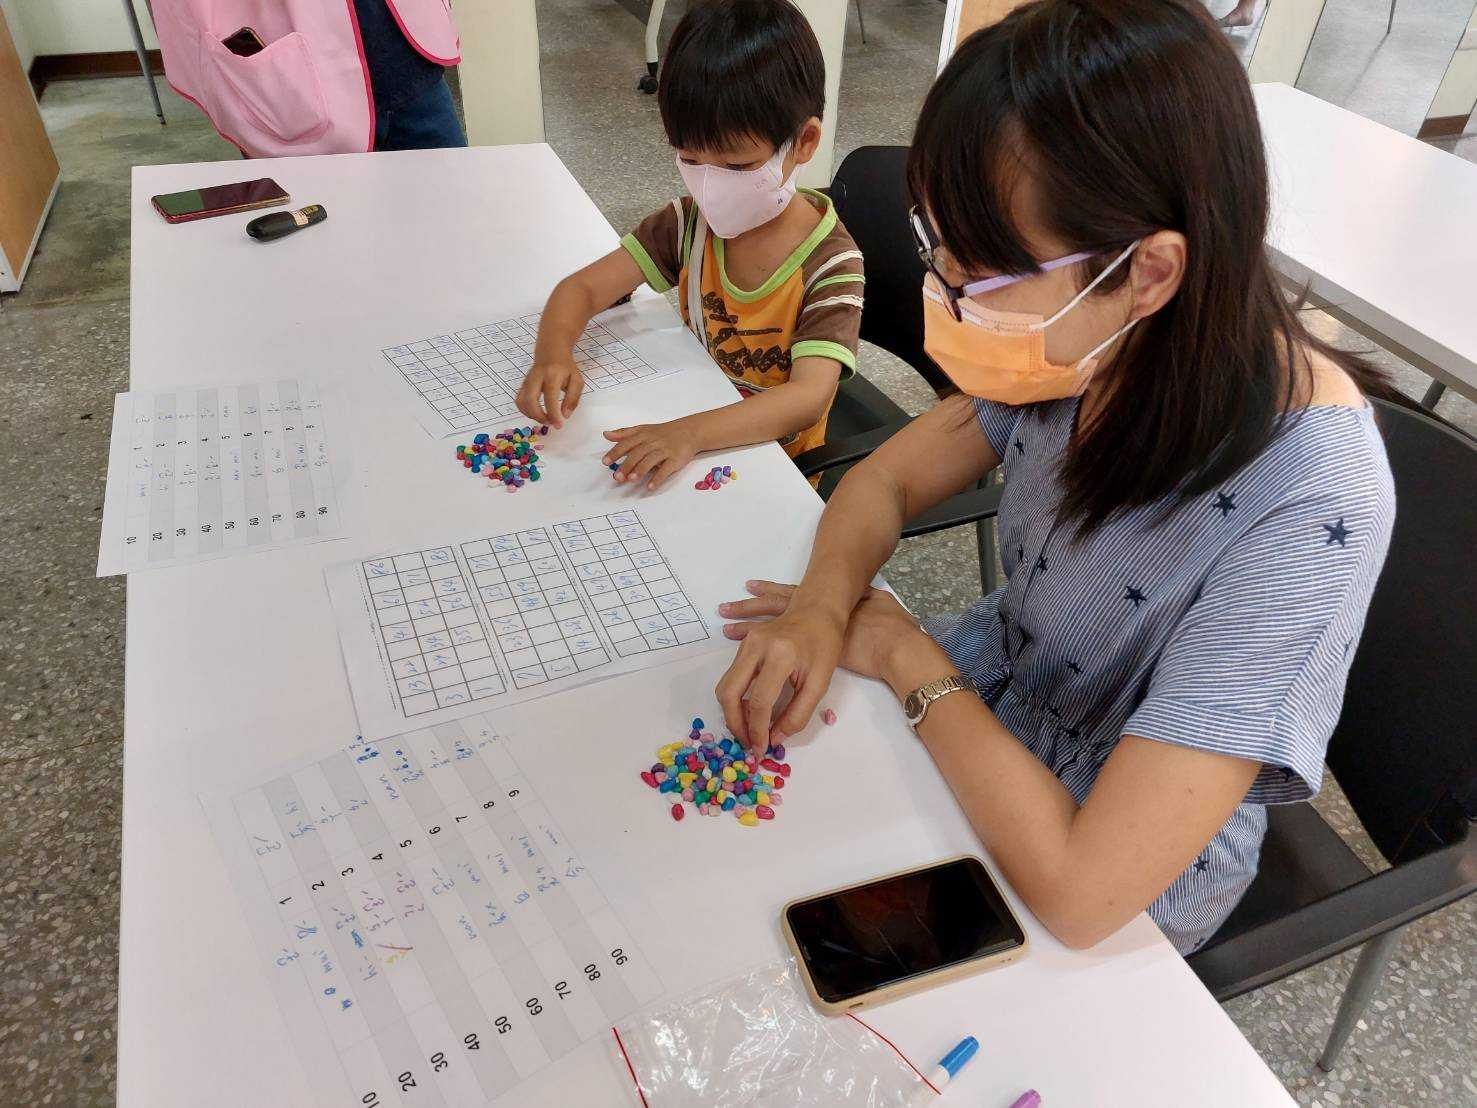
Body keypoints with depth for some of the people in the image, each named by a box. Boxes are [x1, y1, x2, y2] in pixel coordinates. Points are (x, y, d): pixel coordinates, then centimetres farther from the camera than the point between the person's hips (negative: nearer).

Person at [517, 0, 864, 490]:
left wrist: (689, 433, -49)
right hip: (689, 423, 5)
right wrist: (554, 353, -31)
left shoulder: (828, 263, -21)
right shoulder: (691, 222, -6)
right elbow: (582, 287, -7)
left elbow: (809, 398, -33)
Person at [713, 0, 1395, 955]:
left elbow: (1080, 889, -37)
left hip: (1116, 898, -4)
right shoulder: (1087, 342, -17)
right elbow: (885, 482, -4)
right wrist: (824, 608, -25)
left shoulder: (1307, 513, -36)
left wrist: (905, 652, -24)